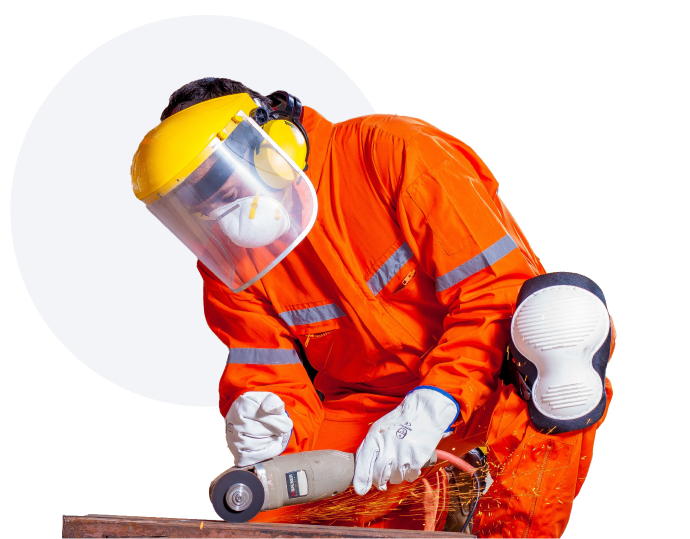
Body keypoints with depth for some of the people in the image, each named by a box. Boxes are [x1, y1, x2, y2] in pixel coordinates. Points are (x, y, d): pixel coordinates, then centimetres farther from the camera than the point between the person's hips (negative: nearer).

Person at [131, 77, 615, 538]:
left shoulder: (395, 153, -18)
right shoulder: (229, 265, -1)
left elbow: (500, 287, -21)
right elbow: (269, 377, -2)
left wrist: (433, 404, -31)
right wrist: (270, 426, -28)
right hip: (367, 410, 5)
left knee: (563, 307, -36)